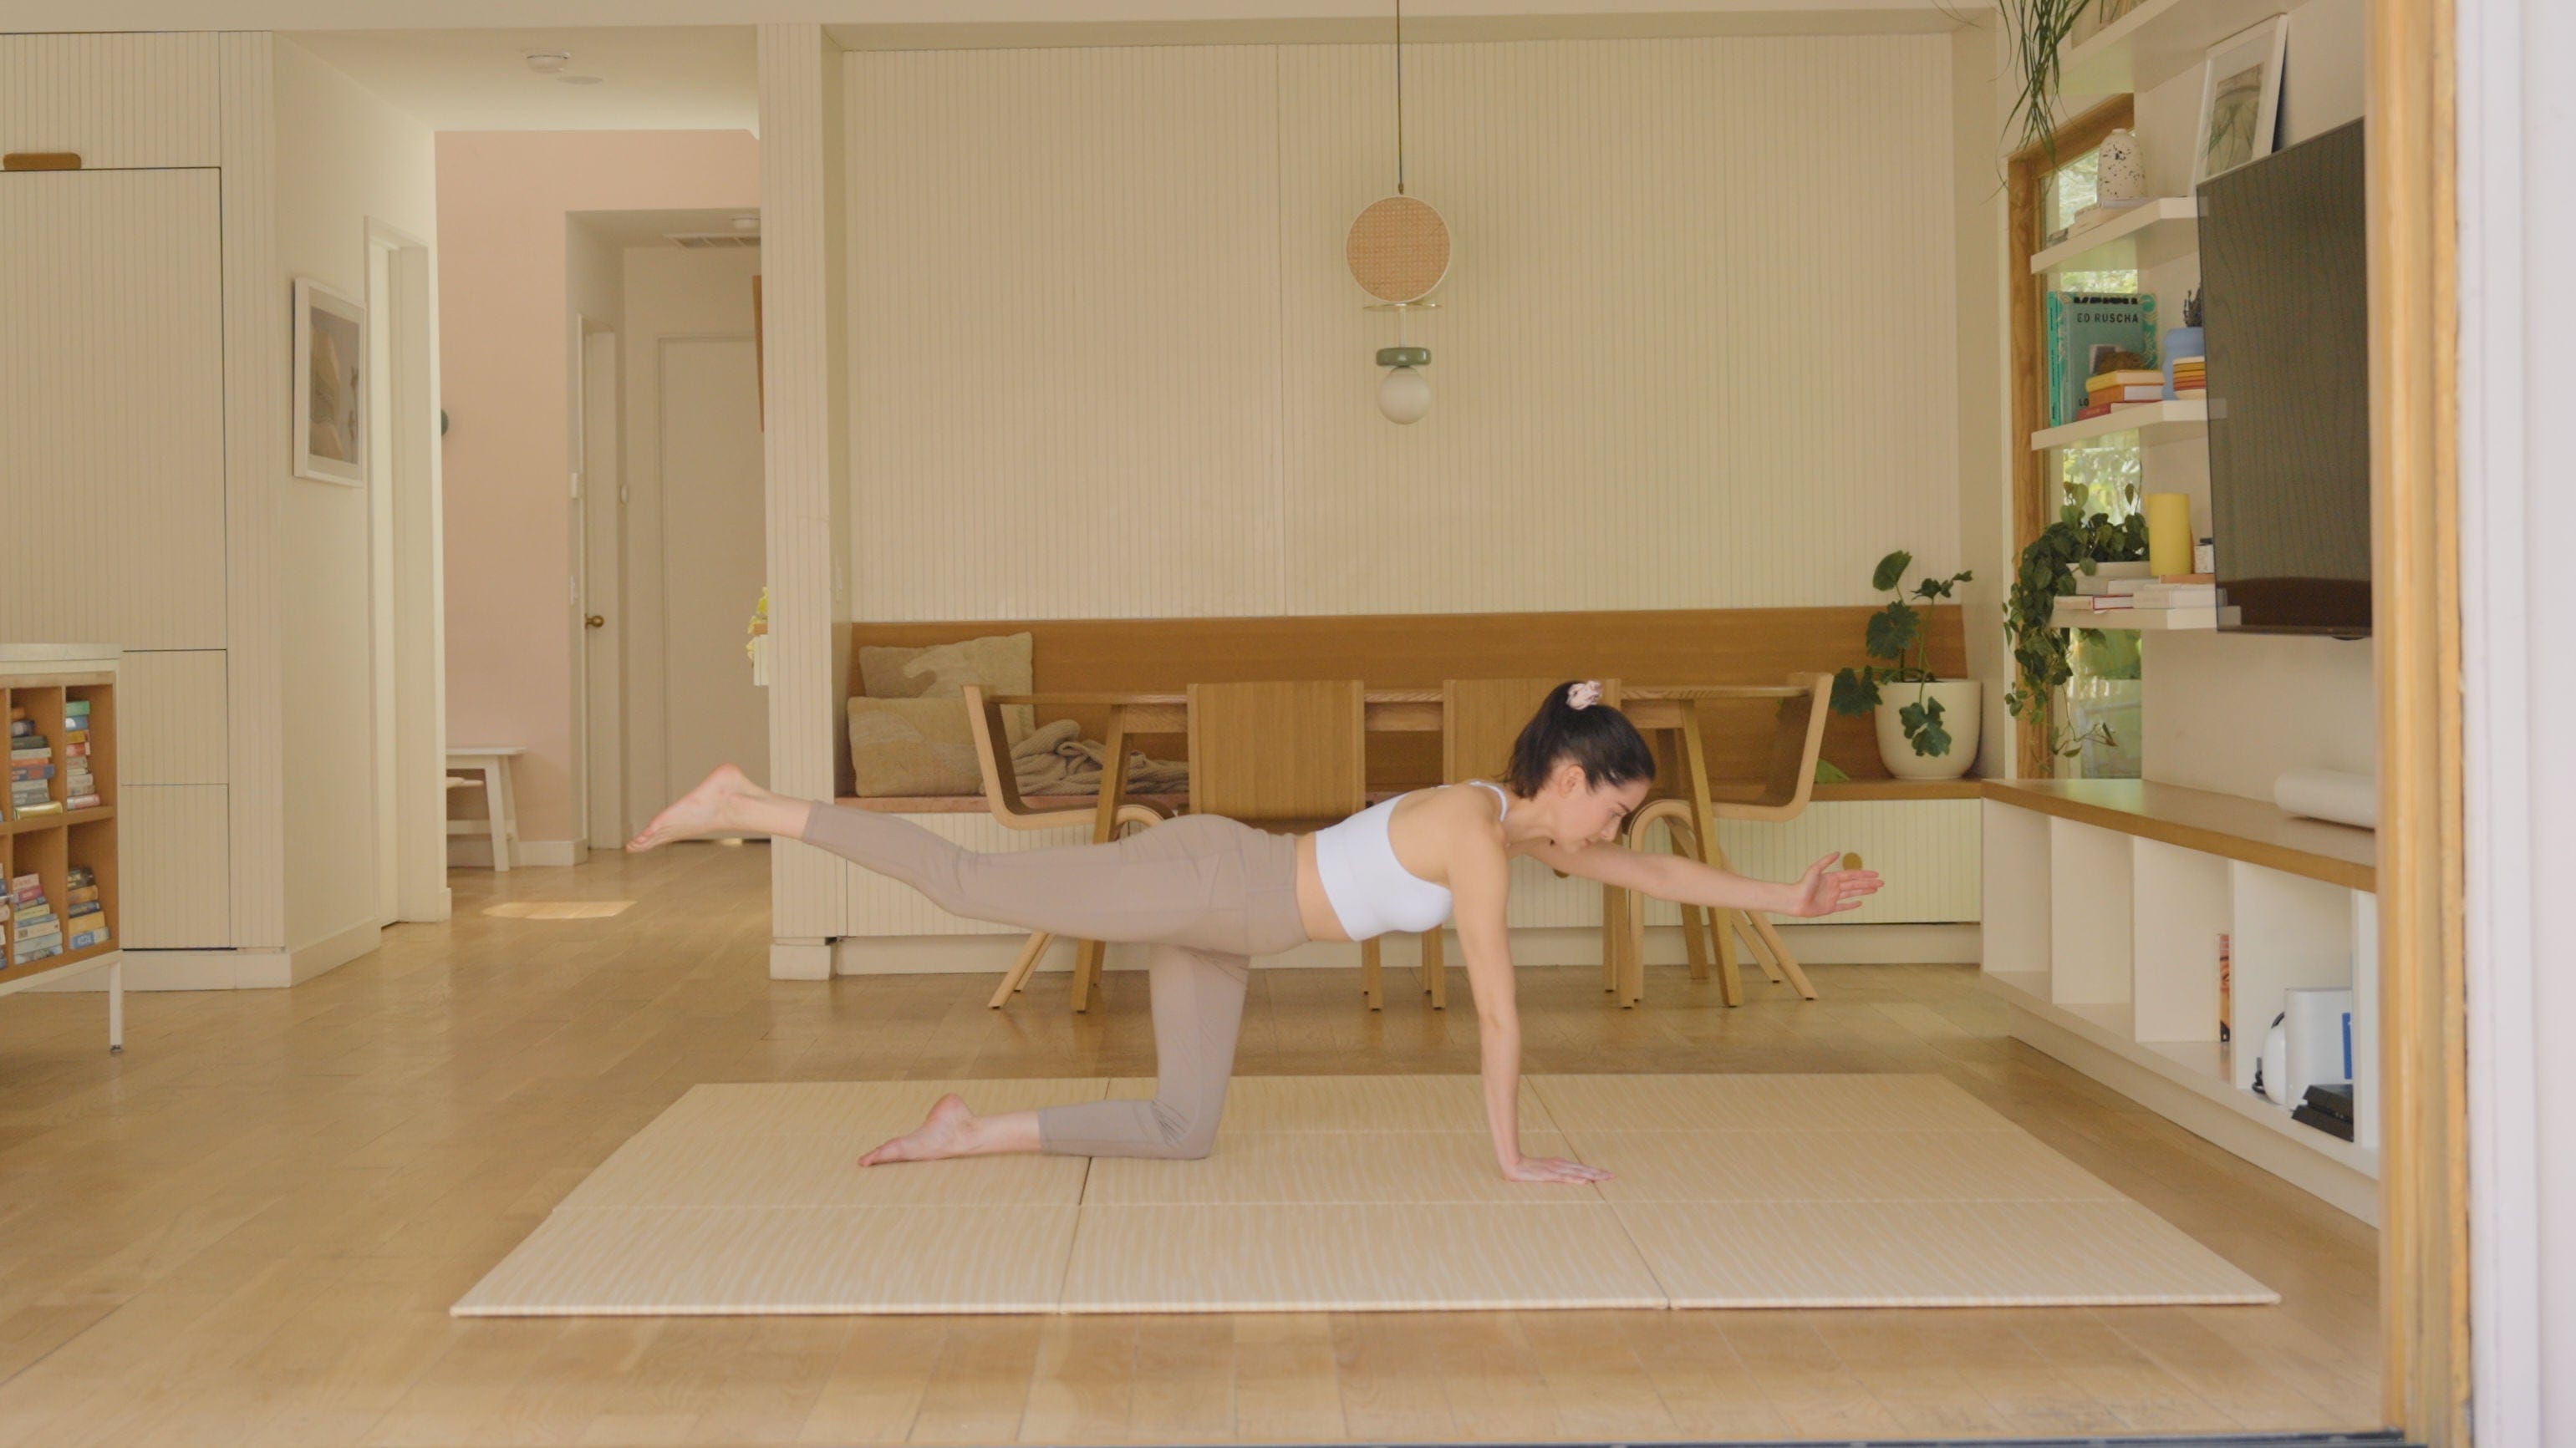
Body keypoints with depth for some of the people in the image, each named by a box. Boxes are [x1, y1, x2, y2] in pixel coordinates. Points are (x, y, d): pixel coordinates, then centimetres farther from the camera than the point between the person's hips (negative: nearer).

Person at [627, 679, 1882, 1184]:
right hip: (1201, 882, -9)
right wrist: (1513, 1158, -9)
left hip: (1216, 914, 9)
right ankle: (745, 807, 0)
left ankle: (969, 1134, 11)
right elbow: (1497, 1010, -17)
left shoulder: (1526, 826, 8)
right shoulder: (1478, 832, -19)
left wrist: (1783, 897, 18)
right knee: (969, 886, -8)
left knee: (1179, 1133, 10)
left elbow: (1652, 872, 20)